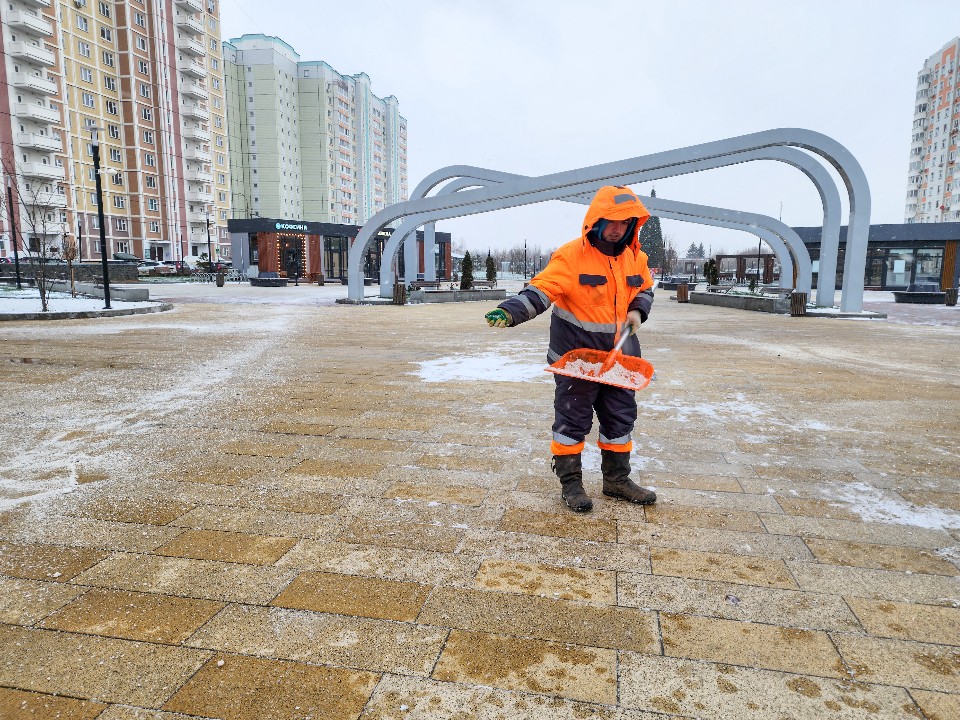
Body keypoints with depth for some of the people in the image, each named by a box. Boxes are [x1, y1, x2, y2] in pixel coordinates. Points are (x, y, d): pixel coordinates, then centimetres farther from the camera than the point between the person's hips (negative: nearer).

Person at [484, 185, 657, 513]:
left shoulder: (635, 257, 3)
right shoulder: (571, 256, -17)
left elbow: (645, 288, 21)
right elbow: (540, 291, -23)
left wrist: (637, 311, 0)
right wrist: (509, 312, -39)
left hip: (619, 356, 7)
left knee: (621, 418, 15)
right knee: (573, 420, 5)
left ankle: (617, 479, 33)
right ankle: (570, 482, 21)